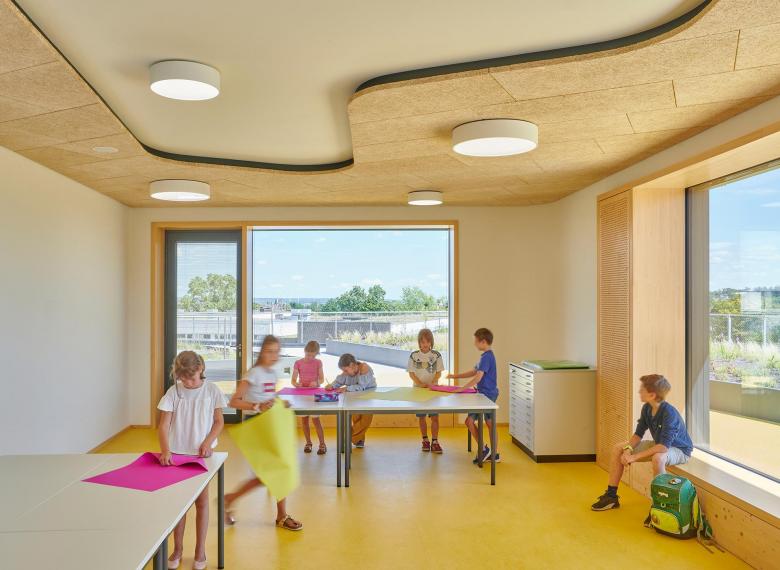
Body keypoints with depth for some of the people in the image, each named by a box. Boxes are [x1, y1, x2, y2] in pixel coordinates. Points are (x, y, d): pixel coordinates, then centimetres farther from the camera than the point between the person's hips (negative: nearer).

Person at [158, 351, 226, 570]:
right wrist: (165, 450, -24)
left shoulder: (211, 390, -6)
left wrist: (207, 442, -15)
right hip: (178, 453, 1)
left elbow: (219, 422, 1)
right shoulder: (173, 392, -7)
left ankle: (200, 550, 20)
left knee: (201, 501, 7)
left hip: (202, 454, -1)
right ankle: (177, 549, 25)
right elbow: (163, 425, -9)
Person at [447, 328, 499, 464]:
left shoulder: (486, 357, -19)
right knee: (490, 423, 14)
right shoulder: (488, 356, 13)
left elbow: (478, 377, -27)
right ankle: (494, 454, 22)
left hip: (486, 395, -10)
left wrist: (463, 388, -29)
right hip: (490, 394, 10)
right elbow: (474, 372, 21)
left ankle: (483, 449, 0)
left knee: (469, 420, -8)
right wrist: (455, 376, 18)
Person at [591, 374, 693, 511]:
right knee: (617, 449, -1)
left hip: (679, 450, -8)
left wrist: (636, 456, -33)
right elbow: (638, 434, 1)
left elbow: (664, 447, -37)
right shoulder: (646, 408, -9)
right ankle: (611, 496, 7)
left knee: (657, 458, -42)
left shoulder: (669, 413, -32)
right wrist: (628, 449, -19)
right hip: (659, 445, 8)